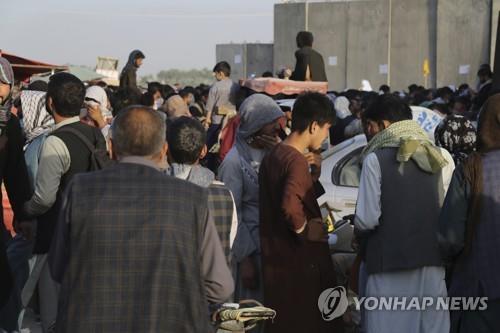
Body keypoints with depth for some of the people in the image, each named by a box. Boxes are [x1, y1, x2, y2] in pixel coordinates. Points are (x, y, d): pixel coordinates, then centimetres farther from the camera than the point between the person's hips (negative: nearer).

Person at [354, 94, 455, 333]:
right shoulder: (442, 158, 6)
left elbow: (367, 219, -10)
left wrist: (362, 245, 10)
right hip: (433, 261, 4)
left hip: (390, 264, -4)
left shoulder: (375, 160, -7)